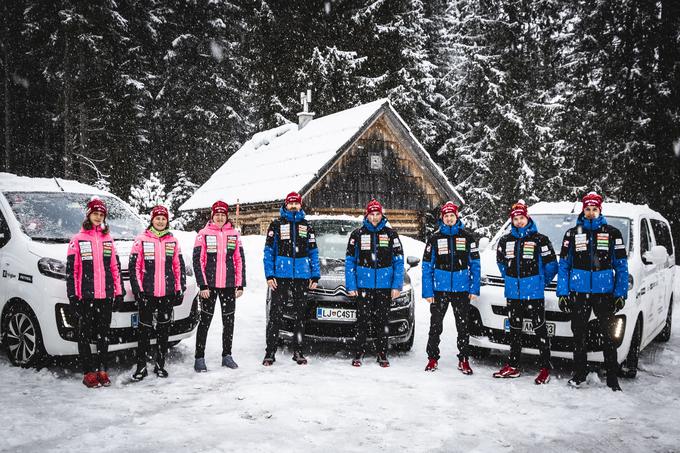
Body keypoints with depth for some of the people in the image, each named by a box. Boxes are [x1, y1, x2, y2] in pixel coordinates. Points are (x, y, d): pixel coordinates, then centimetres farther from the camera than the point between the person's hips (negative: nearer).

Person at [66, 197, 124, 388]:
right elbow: (71, 270, -1)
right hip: (86, 296, -3)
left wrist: (119, 291, 9)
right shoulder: (78, 240, 3)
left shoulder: (108, 240, 15)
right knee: (85, 334, 0)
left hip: (106, 296, 3)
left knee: (104, 334, 8)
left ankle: (103, 371, 15)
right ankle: (89, 373, 5)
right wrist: (72, 295, -7)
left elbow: (115, 267, 15)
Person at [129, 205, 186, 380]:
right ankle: (141, 366, 8)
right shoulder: (141, 240, 0)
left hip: (167, 293, 3)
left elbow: (179, 267, 13)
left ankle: (160, 365, 19)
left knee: (164, 330, 9)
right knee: (144, 330, 0)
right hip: (147, 293, -3)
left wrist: (180, 289, 7)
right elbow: (134, 267, -2)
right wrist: (137, 290, -7)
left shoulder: (173, 241, 10)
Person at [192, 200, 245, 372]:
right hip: (209, 286, -3)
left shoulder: (234, 234, 8)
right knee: (205, 321, 1)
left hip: (229, 285, 3)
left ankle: (227, 356, 21)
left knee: (229, 320, 9)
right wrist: (202, 285, -10)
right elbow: (198, 261, -3)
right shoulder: (203, 234, 0)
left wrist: (240, 285, 4)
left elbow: (240, 260, 9)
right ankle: (199, 358, 8)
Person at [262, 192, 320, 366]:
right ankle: (270, 353, 1)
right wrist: (269, 274, -7)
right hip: (281, 276, -2)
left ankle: (299, 352, 15)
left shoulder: (307, 227, 13)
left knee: (300, 315, 7)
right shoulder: (276, 225, 6)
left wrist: (315, 276, 5)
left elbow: (313, 252, 13)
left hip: (302, 277, 3)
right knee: (276, 314, -5)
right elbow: (269, 251, 2)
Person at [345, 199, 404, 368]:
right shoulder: (358, 234, 7)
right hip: (363, 285, 0)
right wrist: (351, 285, -3)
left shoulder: (391, 234, 7)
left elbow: (399, 261, 6)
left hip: (385, 286, 1)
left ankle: (382, 355, 15)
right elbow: (349, 261, 5)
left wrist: (397, 285, -3)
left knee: (382, 321, 5)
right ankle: (358, 355, 8)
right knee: (362, 320, -1)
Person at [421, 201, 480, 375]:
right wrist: (427, 291, -6)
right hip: (439, 289, 0)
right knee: (435, 326, 5)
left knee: (463, 326, 7)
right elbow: (427, 266, 1)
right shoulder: (435, 238, 3)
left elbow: (475, 264, 5)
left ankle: (464, 360, 18)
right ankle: (432, 358, 17)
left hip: (462, 290, 0)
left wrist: (474, 289, -2)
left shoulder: (467, 237, 4)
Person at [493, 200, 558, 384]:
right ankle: (512, 367, 22)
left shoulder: (540, 239, -5)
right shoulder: (505, 240, 9)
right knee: (514, 330, 13)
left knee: (540, 329, -4)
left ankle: (545, 368, 3)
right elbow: (501, 262, 24)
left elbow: (551, 264, -2)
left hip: (534, 294, -5)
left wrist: (541, 282, 4)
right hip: (513, 294, 5)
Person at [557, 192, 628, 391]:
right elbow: (563, 265, 8)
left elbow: (621, 266, 7)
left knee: (608, 335, -1)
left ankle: (612, 377, 9)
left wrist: (621, 294, -2)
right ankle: (579, 374, 19)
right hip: (578, 293, 1)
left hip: (605, 293, -1)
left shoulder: (612, 233, 6)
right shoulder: (572, 234, 8)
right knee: (579, 334, 8)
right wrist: (562, 293, 1)